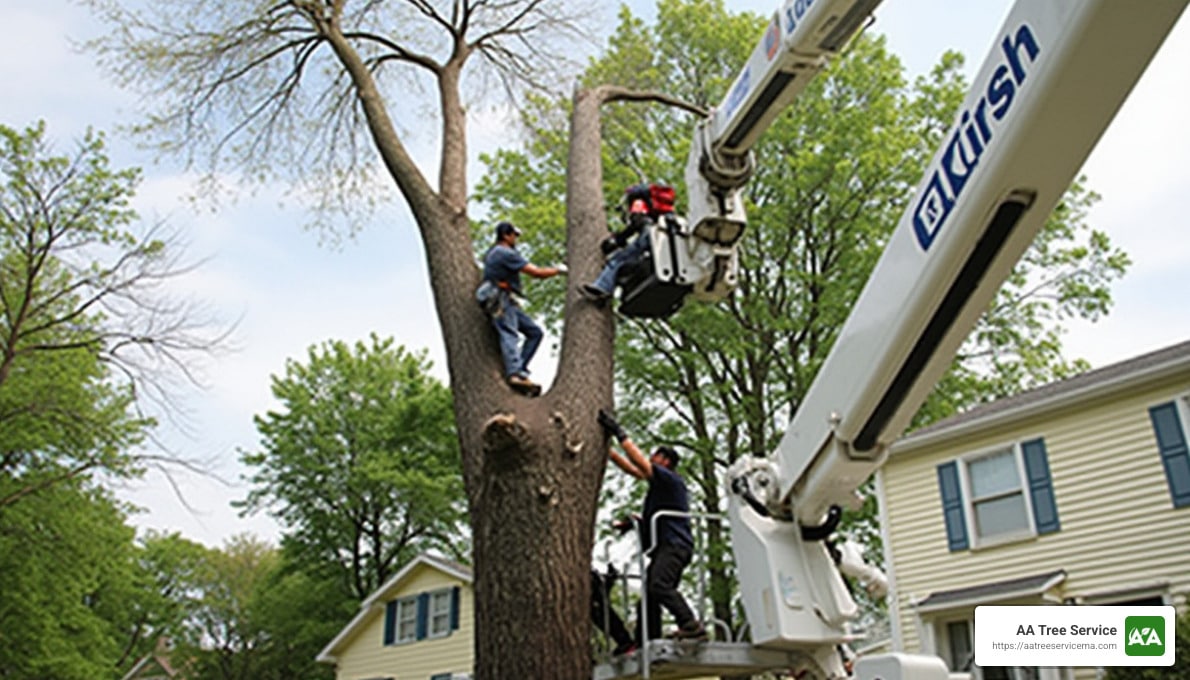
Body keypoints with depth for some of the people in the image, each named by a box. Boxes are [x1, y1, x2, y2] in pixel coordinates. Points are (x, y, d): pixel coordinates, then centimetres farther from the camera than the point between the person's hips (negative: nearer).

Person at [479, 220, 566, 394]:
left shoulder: (492, 253, 22)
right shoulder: (506, 253, -8)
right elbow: (537, 273, -9)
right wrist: (558, 270, 4)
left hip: (506, 301, 10)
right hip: (500, 300, -10)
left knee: (535, 332, 5)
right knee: (509, 335, -26)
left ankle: (519, 369, -6)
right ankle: (515, 374, -44)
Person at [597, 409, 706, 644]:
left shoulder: (671, 479, 0)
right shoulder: (660, 484, 27)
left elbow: (639, 463, -11)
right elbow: (630, 468, 28)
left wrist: (619, 433, -9)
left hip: (674, 545, -10)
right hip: (664, 547, 10)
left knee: (658, 585, -28)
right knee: (648, 596, 2)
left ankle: (692, 625, -32)